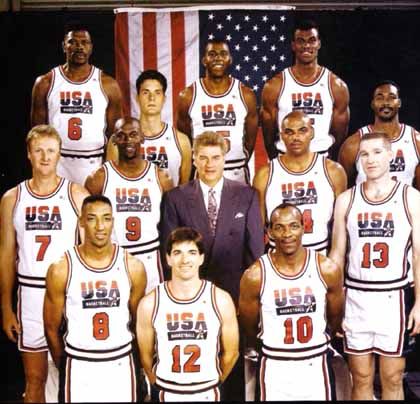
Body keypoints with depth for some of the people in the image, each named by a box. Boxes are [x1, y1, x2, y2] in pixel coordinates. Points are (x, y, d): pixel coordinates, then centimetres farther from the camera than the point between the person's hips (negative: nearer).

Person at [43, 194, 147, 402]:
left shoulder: (133, 267, -6)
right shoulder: (61, 269, -10)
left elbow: (138, 322, 6)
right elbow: (52, 327, 2)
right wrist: (64, 366, 11)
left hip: (121, 364, 1)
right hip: (79, 365, -1)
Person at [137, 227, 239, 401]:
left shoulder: (221, 300, -10)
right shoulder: (149, 304, -11)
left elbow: (230, 353, 1)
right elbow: (146, 355, 1)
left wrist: (211, 385, 10)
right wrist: (162, 386, 11)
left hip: (207, 393, 0)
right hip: (168, 394, 0)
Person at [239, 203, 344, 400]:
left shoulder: (328, 270, -9)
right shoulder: (254, 276, -13)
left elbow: (335, 318, 7)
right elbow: (248, 327, 1)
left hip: (316, 365, 1)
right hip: (275, 367, -1)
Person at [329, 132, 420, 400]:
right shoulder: (346, 199, 5)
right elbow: (337, 253, 8)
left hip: (393, 297, -1)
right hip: (355, 297, 2)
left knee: (392, 379, 6)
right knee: (361, 380, 9)